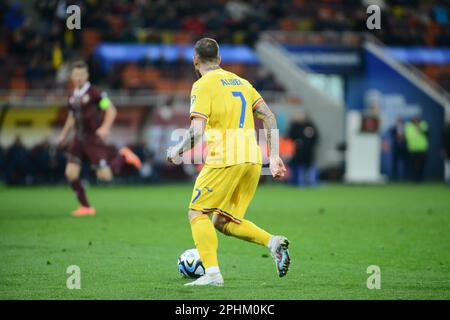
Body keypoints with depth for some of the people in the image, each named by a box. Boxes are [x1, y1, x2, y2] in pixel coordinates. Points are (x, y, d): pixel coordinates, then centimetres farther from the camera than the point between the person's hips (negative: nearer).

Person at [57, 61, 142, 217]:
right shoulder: (73, 96, 11)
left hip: (93, 138, -6)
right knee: (71, 173, -6)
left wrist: (105, 127, -24)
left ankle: (123, 156, 19)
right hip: (79, 139, 6)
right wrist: (63, 134, 19)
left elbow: (111, 110, -10)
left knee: (104, 175, -9)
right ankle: (85, 206, 7)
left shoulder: (94, 93, -10)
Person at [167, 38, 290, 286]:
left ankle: (212, 273, -10)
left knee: (197, 213, 5)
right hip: (252, 159, 7)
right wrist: (274, 156, 15)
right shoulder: (240, 81, 20)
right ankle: (273, 242, -7)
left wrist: (178, 151, 5)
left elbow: (196, 131, -12)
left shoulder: (203, 85, -2)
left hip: (225, 159, -7)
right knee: (224, 222, 14)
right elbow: (269, 118, 14)